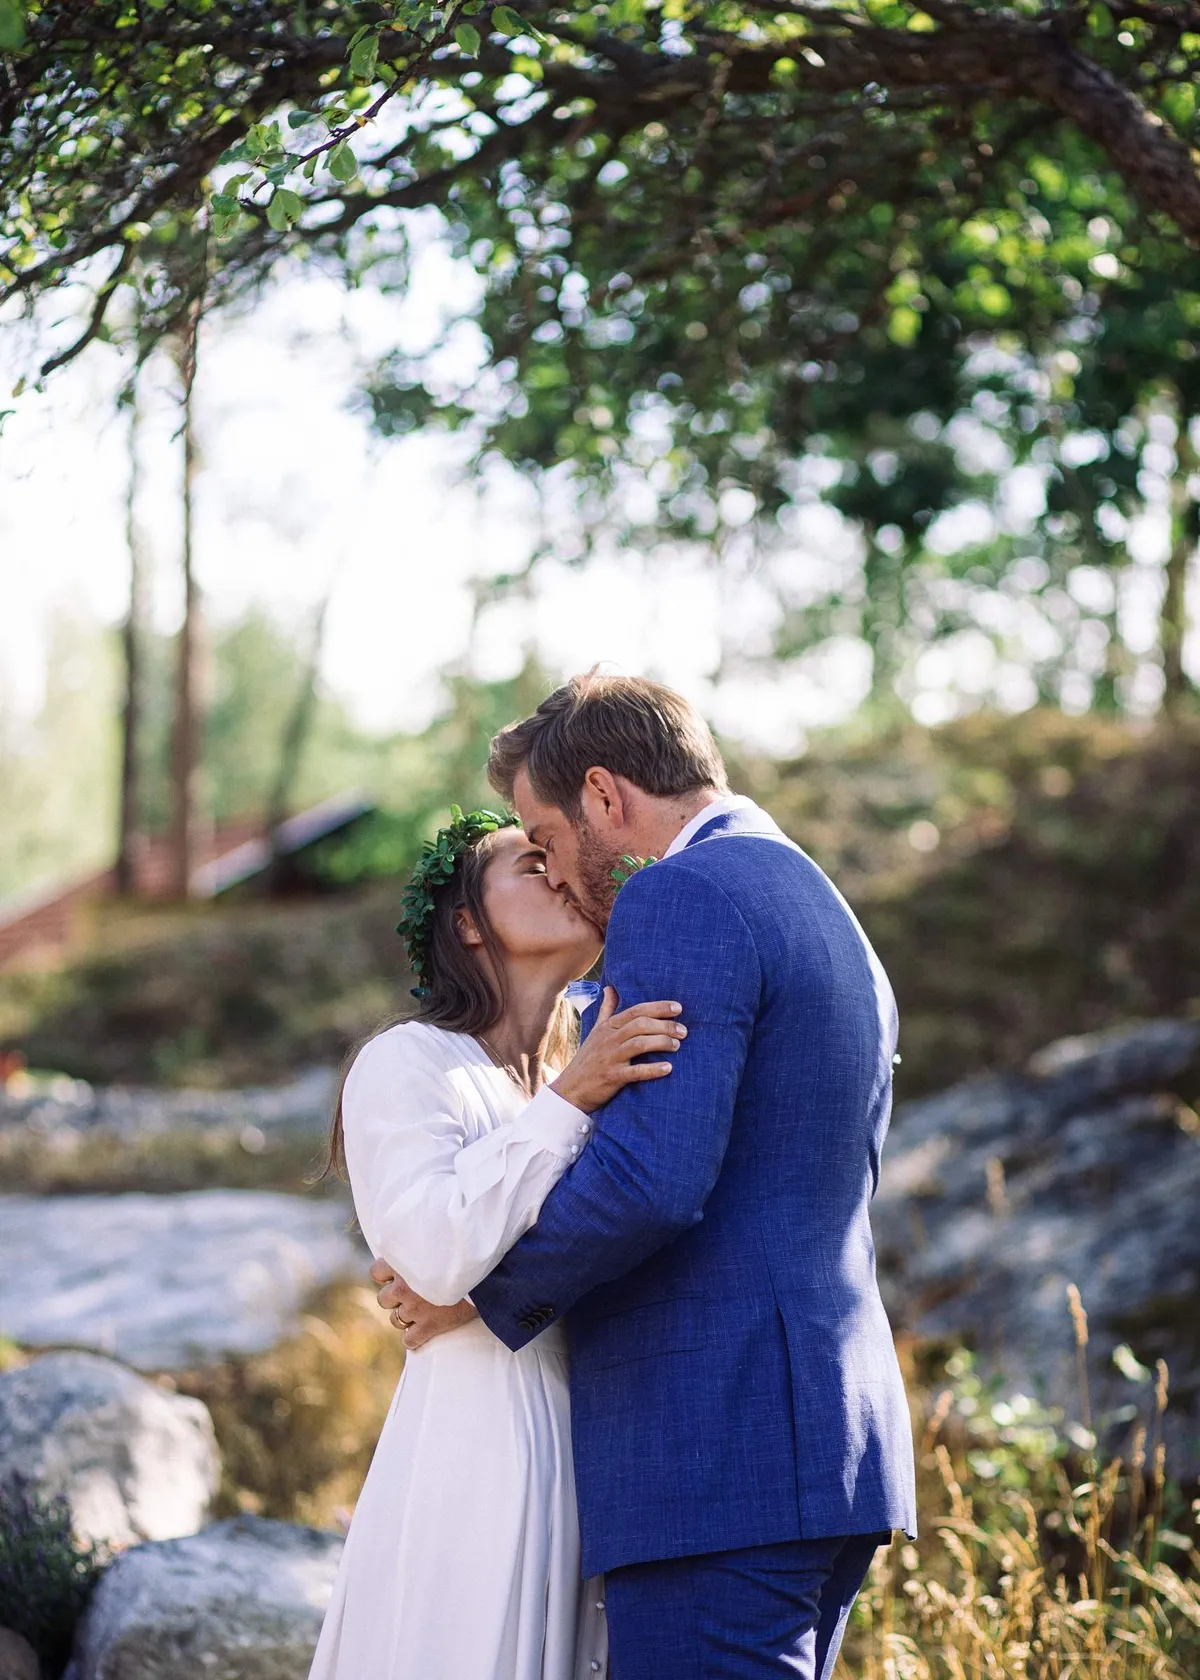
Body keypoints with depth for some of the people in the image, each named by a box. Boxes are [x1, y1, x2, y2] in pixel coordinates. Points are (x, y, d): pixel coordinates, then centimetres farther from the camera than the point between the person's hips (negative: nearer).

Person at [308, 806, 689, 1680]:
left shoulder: (589, 1082, 21)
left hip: (593, 1459, 7)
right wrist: (567, 1104, -19)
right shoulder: (408, 1063, -1)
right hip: (478, 1445, -6)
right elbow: (436, 1251, -16)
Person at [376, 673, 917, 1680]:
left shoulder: (680, 897, -10)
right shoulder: (825, 912, 22)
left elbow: (651, 1178, -20)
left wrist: (480, 1289, -6)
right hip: (832, 1445, 10)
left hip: (716, 1454, -10)